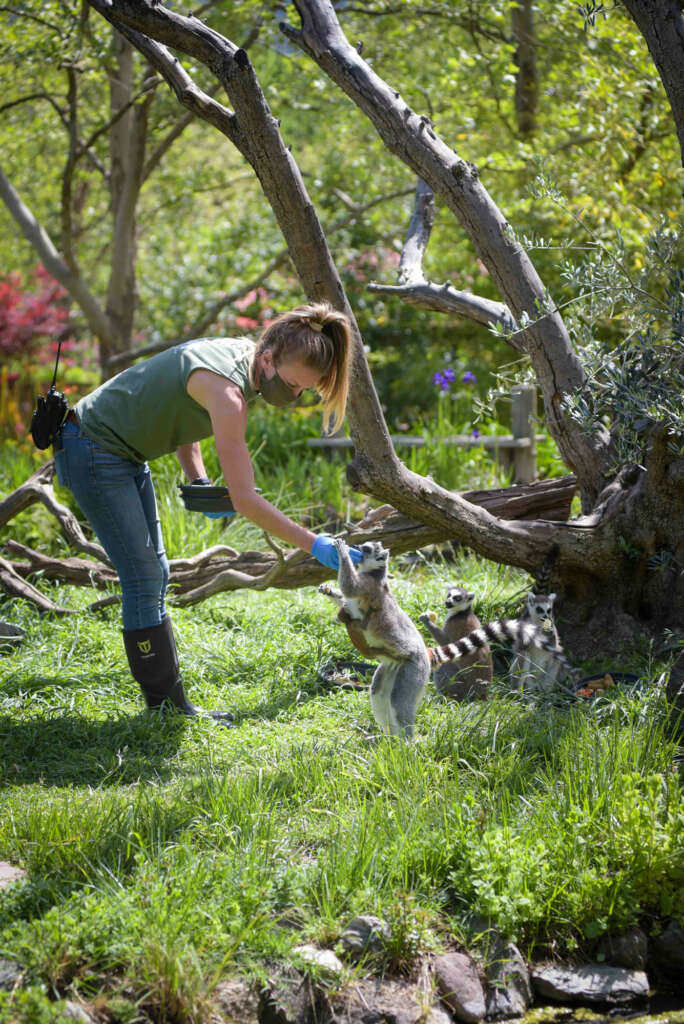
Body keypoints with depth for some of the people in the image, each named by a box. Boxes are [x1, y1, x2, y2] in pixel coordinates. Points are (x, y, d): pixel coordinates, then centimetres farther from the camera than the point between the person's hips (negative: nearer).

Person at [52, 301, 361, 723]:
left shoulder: (241, 354, -3)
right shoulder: (226, 388, -31)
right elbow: (245, 500, -32)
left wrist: (199, 481, 0)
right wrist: (316, 545, -31)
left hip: (125, 452, 10)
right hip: (91, 450, -10)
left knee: (154, 574, 11)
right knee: (143, 578, -10)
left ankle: (165, 696, 17)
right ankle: (167, 704, -4)